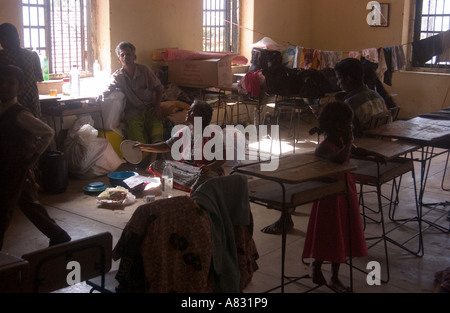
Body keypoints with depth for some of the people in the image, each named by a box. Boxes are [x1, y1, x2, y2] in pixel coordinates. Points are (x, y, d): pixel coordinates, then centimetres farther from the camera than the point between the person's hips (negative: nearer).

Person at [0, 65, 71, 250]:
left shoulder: (19, 115, -18)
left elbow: (48, 133, -17)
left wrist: (33, 158, -14)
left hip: (15, 170, -8)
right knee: (28, 205, 17)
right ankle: (59, 237, 28)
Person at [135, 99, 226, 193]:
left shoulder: (211, 135, -12)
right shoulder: (184, 131, 8)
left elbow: (223, 158, -15)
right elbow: (167, 146, 12)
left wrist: (209, 167, -34)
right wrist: (144, 147, 4)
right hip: (187, 167, 7)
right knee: (157, 165, -11)